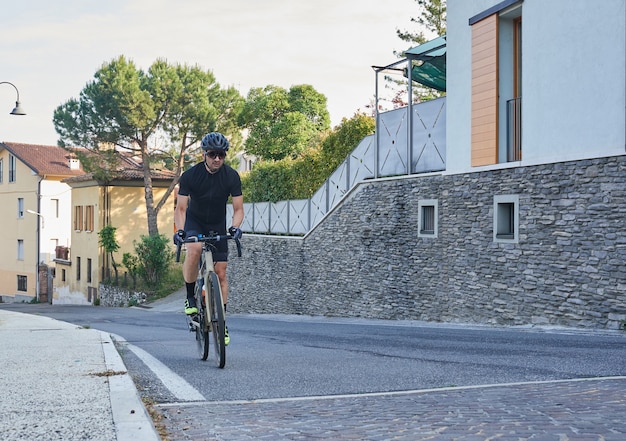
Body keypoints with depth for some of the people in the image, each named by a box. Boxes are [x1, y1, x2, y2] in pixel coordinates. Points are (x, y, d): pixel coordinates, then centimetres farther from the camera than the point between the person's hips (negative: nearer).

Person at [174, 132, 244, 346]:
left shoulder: (231, 176, -15)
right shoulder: (190, 175, -19)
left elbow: (238, 208, -11)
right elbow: (180, 208, -16)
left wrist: (235, 226, -31)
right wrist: (179, 230, -34)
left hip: (218, 226, 2)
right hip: (194, 222, -2)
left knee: (220, 273, -4)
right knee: (194, 249, -35)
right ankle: (190, 297, -17)